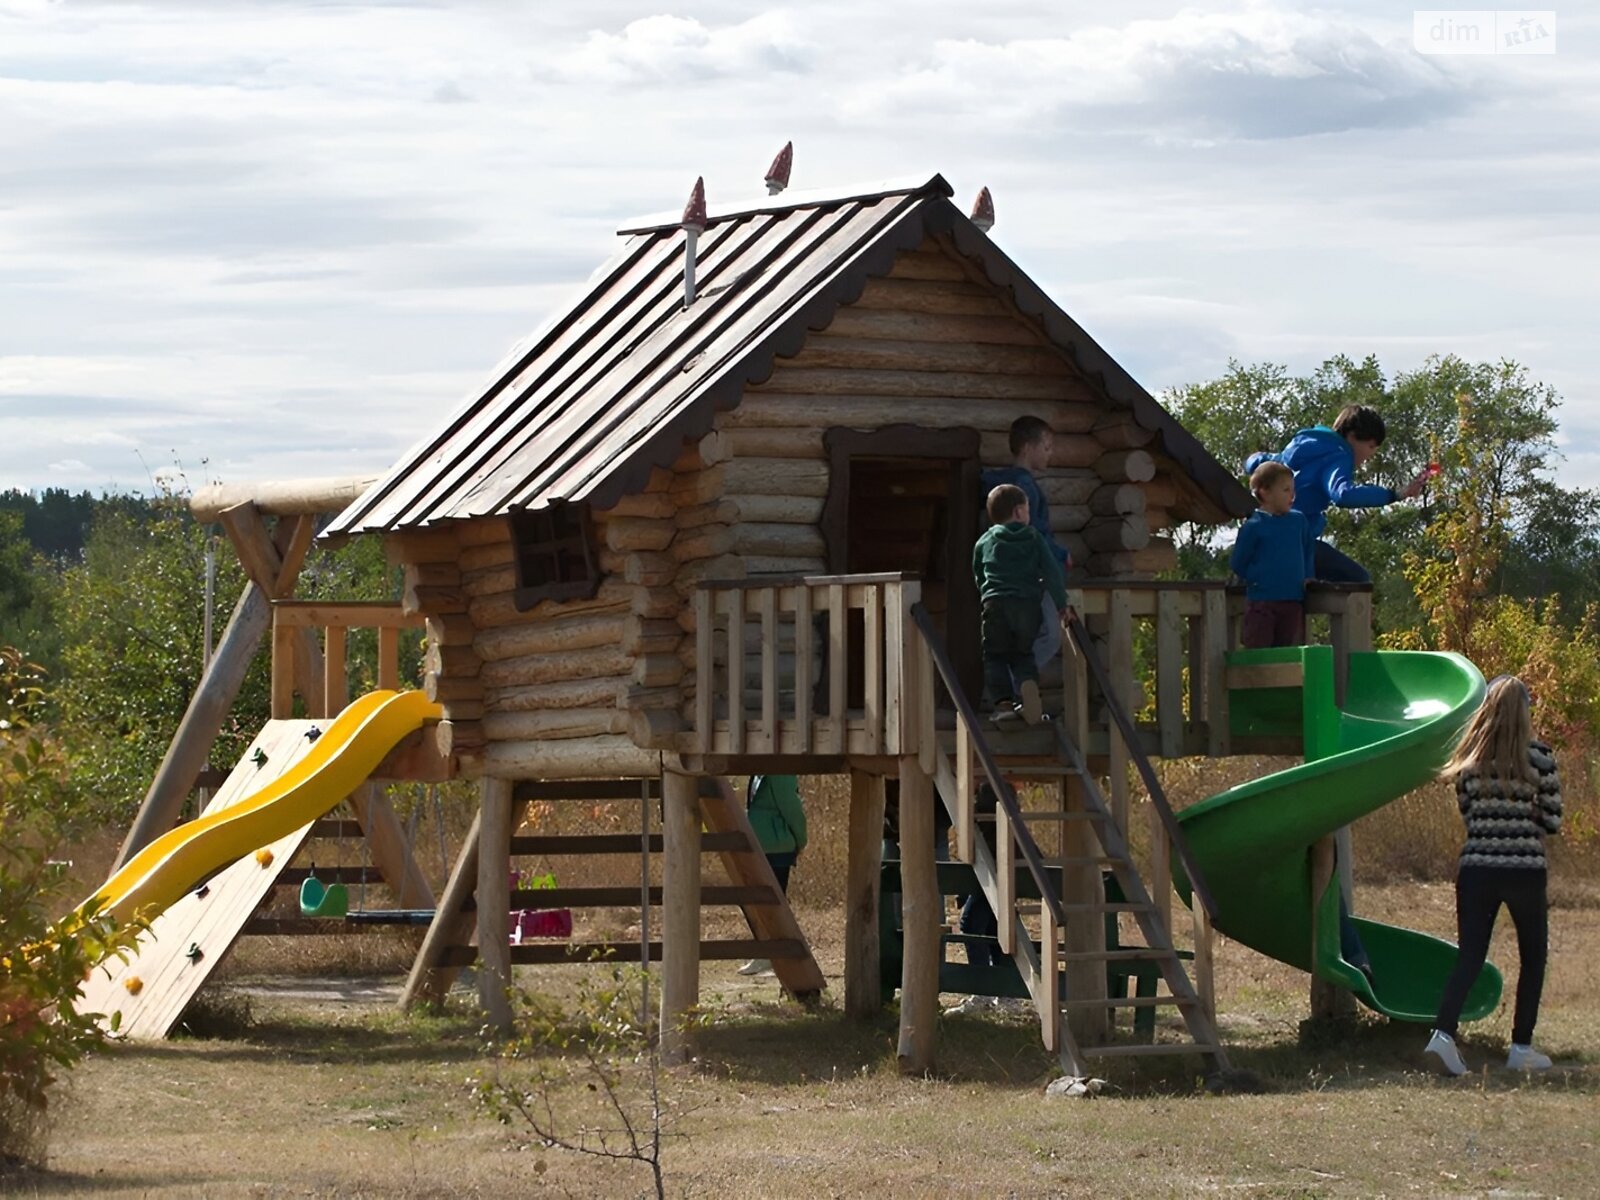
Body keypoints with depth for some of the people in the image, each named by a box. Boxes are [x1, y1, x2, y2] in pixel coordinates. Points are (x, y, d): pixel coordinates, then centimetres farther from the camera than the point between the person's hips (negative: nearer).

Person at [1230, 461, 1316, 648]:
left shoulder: (1299, 521, 7)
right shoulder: (1253, 527, -7)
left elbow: (1309, 552, 21)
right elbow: (1237, 563, -2)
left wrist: (1307, 578, 10)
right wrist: (1257, 579, -4)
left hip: (1293, 601, 5)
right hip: (1261, 602, -5)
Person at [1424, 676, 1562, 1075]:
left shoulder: (1469, 759, 3)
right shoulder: (1539, 757, -6)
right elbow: (1553, 821, -1)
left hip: (1476, 868, 2)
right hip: (1525, 871, -2)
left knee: (1469, 957, 4)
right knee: (1533, 958, 14)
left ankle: (1443, 1031, -17)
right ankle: (1521, 1046, 13)